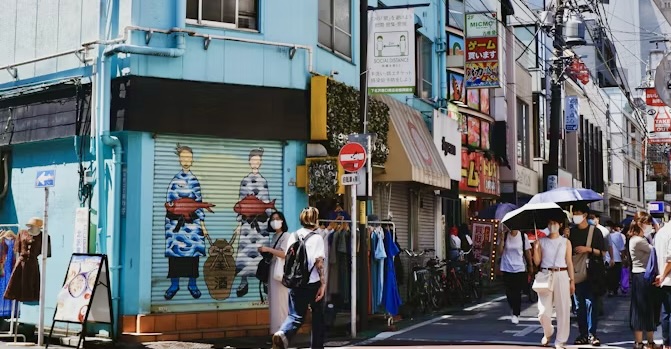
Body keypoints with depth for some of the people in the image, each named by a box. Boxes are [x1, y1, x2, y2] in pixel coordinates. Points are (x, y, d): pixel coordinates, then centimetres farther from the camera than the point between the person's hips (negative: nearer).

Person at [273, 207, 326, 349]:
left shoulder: (293, 236, 5)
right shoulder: (317, 238, -8)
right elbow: (319, 263, -14)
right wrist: (323, 284, -11)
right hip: (313, 283, -4)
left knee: (296, 315, 5)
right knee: (318, 316, 14)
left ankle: (282, 335, -23)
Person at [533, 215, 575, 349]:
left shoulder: (565, 242, 7)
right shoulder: (541, 241, 7)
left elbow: (569, 262, 7)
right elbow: (537, 262, 5)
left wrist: (572, 281, 1)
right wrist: (535, 248, -10)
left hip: (561, 275, 0)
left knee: (563, 310, -2)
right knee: (543, 311, -3)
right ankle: (547, 332, 26)